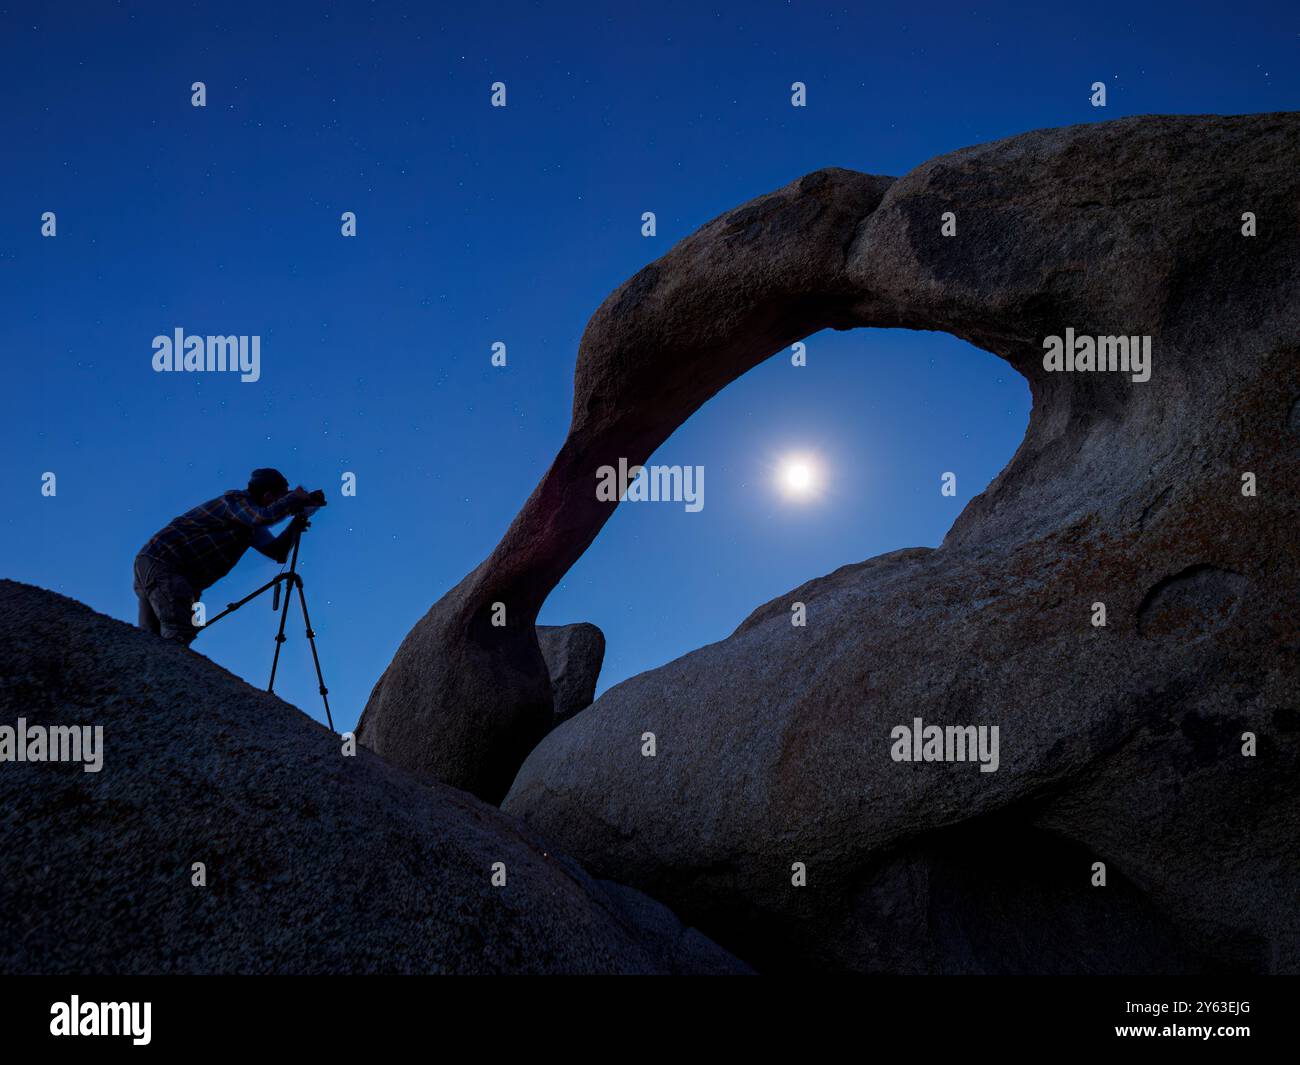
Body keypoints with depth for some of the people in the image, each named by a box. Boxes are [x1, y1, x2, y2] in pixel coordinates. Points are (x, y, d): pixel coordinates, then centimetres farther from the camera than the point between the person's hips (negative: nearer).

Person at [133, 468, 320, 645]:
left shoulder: (251, 522, 17)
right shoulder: (236, 500, -10)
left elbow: (278, 552, 18)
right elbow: (265, 516, -31)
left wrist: (295, 524, 6)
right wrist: (296, 498, -16)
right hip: (163, 564, -10)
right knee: (179, 635, -23)